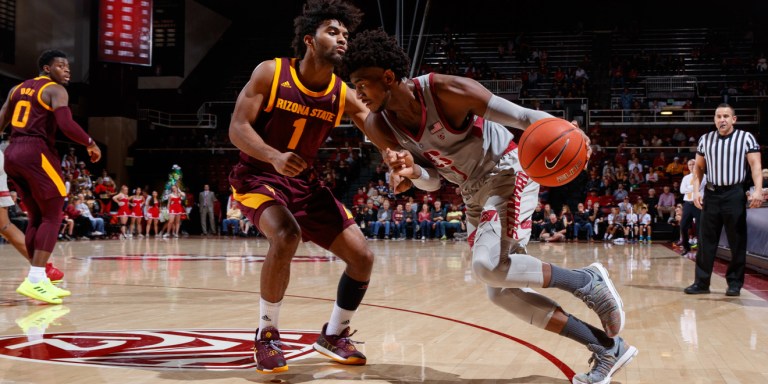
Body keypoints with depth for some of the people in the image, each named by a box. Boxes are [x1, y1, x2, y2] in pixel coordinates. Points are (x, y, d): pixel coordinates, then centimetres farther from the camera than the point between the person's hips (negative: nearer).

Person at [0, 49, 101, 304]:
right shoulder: (56, 90, -3)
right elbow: (66, 125, -17)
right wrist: (91, 144, -3)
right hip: (36, 153, -8)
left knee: (37, 218, 15)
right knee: (52, 217, -4)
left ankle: (39, 280, 16)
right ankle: (34, 280, -14)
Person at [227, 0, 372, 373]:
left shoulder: (343, 95, -4)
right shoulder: (270, 72, -14)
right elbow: (237, 128, -18)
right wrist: (274, 157, -37)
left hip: (303, 182, 5)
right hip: (257, 175, -5)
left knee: (362, 256, -2)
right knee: (286, 236, -36)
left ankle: (334, 335, 22)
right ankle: (267, 335, -14)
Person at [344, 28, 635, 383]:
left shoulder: (446, 91, -26)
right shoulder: (378, 128, -10)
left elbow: (522, 116, -21)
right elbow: (433, 182, -2)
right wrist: (412, 172, -26)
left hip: (508, 173, -7)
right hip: (473, 192, 7)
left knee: (489, 266, -28)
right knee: (502, 293, 2)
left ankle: (586, 281, -6)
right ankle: (609, 349, 10)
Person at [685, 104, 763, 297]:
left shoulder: (746, 138, -1)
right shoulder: (705, 139, 9)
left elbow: (755, 165, -7)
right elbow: (698, 167, 14)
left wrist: (758, 190, -20)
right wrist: (696, 191, 2)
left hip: (735, 194, -3)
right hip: (711, 194, 3)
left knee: (737, 242, 2)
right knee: (706, 240, 4)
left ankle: (735, 283, 11)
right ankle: (701, 282, 10)